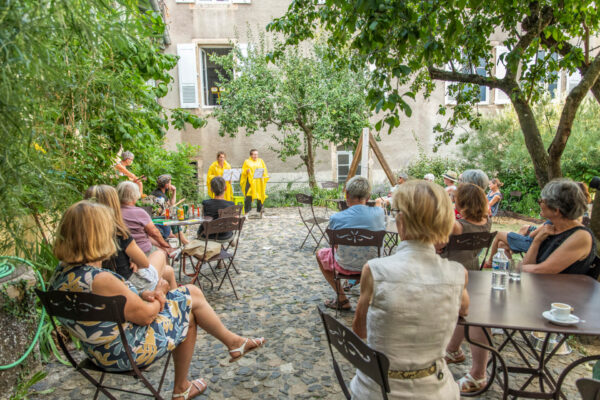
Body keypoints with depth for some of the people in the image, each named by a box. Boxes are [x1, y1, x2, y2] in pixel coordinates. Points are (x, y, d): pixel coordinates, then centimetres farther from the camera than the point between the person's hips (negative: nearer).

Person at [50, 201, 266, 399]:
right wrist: (158, 294, -1)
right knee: (190, 300, 4)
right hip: (129, 352, -9)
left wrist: (143, 296, -7)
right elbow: (145, 315, -21)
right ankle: (233, 341, 27)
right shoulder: (101, 280, -32)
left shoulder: (61, 273, -4)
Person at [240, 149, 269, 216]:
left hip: (259, 182, 2)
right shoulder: (247, 162, 10)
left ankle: (259, 211, 13)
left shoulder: (261, 161, 15)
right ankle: (247, 212, -5)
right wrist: (247, 171, -13)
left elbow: (265, 170, 15)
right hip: (250, 181, -2)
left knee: (260, 197, 0)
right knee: (248, 197, -10)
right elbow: (243, 171, 8)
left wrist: (263, 172, -7)